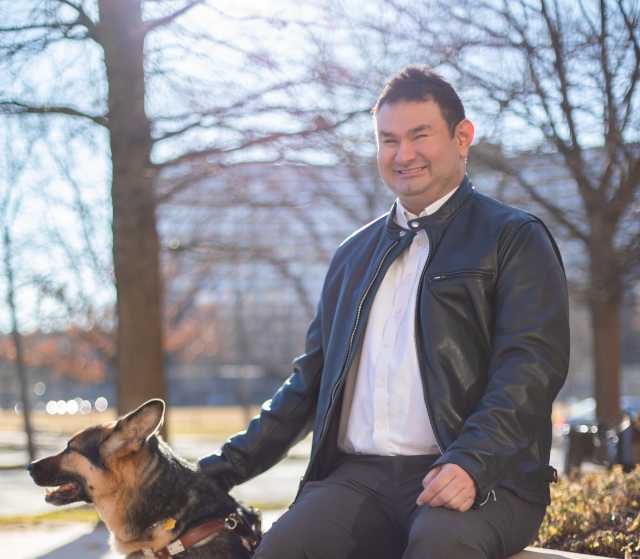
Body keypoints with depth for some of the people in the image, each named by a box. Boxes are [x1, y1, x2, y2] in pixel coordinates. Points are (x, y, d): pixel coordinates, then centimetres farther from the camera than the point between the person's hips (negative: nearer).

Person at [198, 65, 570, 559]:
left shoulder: (516, 239, 7)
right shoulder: (353, 254, 24)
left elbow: (533, 365, -6)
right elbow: (312, 378, 25)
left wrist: (472, 463, -23)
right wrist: (228, 466, 14)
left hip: (480, 478, -4)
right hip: (359, 476, 4)